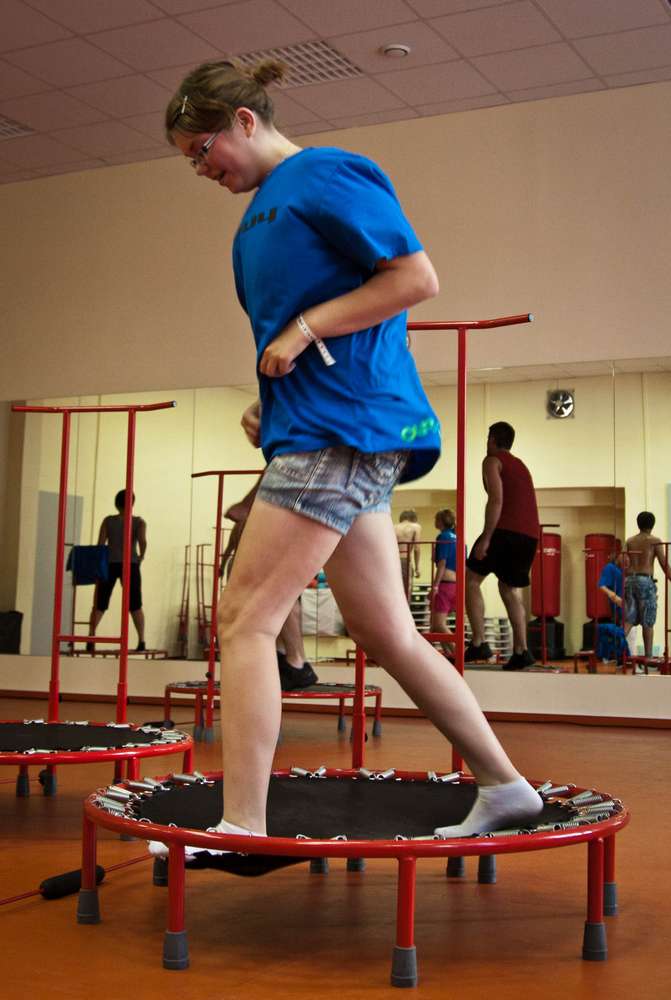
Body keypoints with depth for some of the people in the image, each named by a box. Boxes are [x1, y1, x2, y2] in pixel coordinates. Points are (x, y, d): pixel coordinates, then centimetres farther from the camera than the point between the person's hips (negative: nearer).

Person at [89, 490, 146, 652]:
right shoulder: (139, 522, 4)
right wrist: (141, 556, 5)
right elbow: (142, 541, -12)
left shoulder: (108, 520, 7)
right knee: (135, 605, 8)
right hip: (130, 564, -1)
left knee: (99, 604, 7)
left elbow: (100, 544, -1)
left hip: (109, 563, 1)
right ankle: (141, 641, 0)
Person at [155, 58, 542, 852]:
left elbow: (417, 277, -13)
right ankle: (503, 787, 19)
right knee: (387, 634, 10)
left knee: (245, 619, -10)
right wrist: (268, 402, 12)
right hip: (317, 429, 10)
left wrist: (303, 330, -14)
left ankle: (242, 828, -6)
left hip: (340, 427, -10)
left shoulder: (323, 176, -5)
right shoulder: (261, 211, 22)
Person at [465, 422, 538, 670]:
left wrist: (485, 539, -15)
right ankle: (521, 651, 3)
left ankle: (478, 644, -10)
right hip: (530, 535, 8)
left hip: (506, 530, -8)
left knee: (471, 580, 1)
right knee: (509, 589, 14)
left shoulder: (492, 461, 3)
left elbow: (496, 500, -11)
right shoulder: (521, 466, 28)